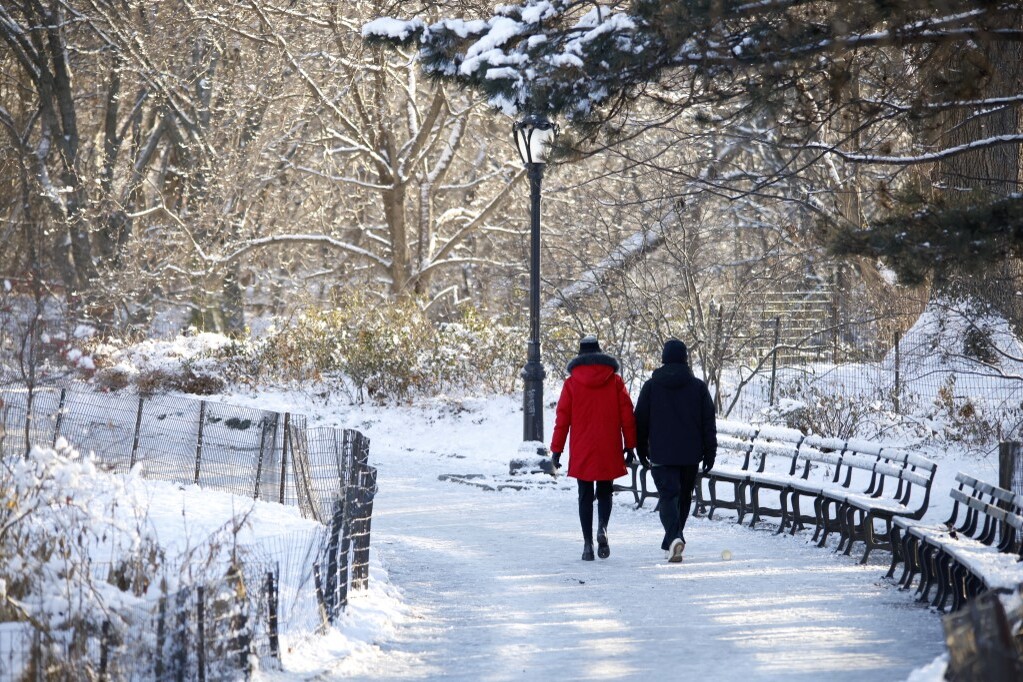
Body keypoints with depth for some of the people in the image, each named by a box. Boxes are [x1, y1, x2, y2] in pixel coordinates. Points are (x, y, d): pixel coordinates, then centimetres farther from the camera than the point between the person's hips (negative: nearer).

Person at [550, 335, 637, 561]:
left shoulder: (572, 383, -1)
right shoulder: (614, 381, 2)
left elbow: (562, 418, -1)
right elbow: (627, 415, 1)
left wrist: (556, 449, 4)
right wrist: (630, 445, 8)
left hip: (581, 451, -1)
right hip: (609, 451, 1)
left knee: (585, 496, 7)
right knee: (604, 493, 14)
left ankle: (588, 543, -1)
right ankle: (602, 527, -12)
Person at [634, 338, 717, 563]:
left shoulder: (651, 386, 0)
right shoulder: (698, 387, 2)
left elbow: (640, 421, 3)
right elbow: (709, 423, 2)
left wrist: (642, 451, 12)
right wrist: (710, 452, 7)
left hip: (661, 454, -2)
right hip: (690, 454, 2)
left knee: (668, 495, -6)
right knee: (684, 497, 15)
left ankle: (674, 538, -29)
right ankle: (671, 543, 23)